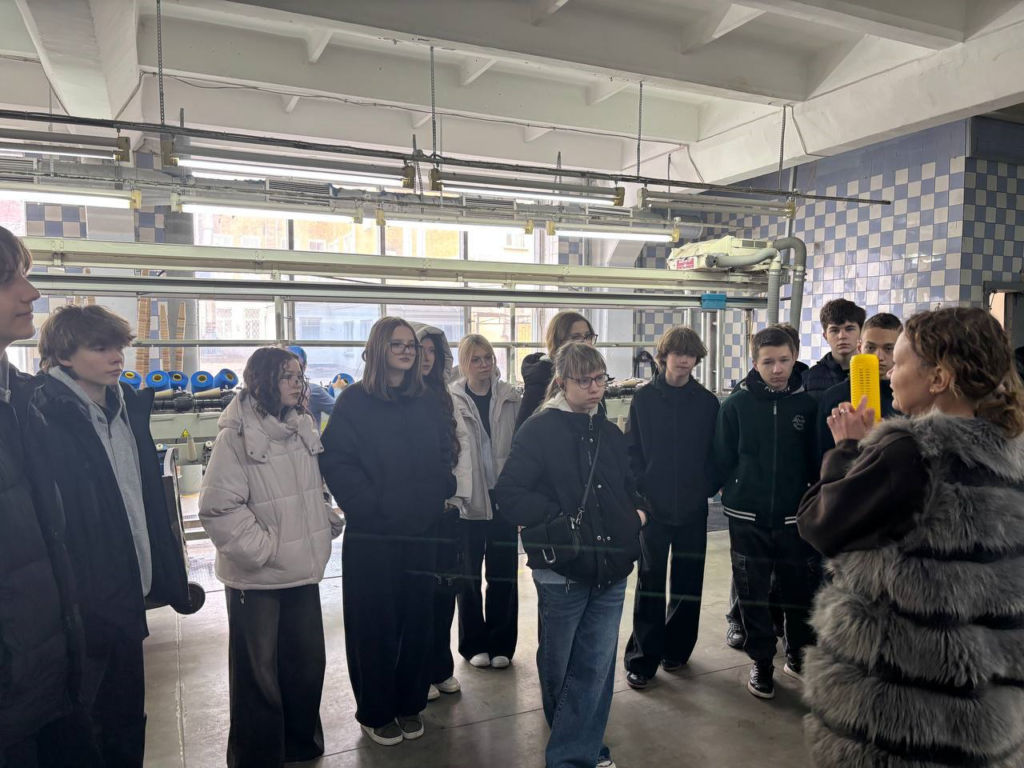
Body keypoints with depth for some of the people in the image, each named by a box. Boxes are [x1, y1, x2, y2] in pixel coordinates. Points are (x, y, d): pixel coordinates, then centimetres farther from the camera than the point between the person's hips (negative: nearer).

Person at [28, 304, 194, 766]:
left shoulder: (128, 408, 7)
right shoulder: (45, 419, -15)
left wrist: (167, 576, 10)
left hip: (125, 601, 7)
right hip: (79, 607, -6)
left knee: (127, 728, 20)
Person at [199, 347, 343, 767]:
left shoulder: (302, 428, 7)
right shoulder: (237, 435, -15)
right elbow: (218, 507, -19)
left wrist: (328, 522, 8)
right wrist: (261, 548, -17)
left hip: (303, 569, 7)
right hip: (256, 577, -6)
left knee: (308, 663, 17)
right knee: (259, 673, 8)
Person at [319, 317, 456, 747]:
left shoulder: (427, 404, 10)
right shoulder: (355, 401, -6)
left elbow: (444, 454, 15)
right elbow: (335, 459, -12)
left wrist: (441, 493, 1)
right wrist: (366, 503, -18)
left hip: (422, 530, 4)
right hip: (371, 533, -4)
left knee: (417, 618, 11)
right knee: (375, 622, 6)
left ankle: (410, 704, 29)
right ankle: (375, 712, 24)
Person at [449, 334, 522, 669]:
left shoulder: (510, 398, 2)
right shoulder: (451, 400, -4)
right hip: (467, 502, -1)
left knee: (503, 575, 10)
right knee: (469, 576, 11)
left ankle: (500, 643, 25)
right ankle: (474, 643, 27)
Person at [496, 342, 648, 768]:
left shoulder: (611, 434, 10)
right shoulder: (538, 430, -9)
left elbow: (629, 487, 23)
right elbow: (509, 496, -14)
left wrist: (638, 511, 3)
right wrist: (560, 520, -17)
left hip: (610, 568, 5)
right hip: (562, 568, -4)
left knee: (597, 667, 4)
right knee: (558, 665, 13)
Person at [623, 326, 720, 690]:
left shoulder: (708, 402, 2)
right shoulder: (643, 399, 0)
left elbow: (717, 454, 5)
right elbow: (632, 451, -1)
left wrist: (707, 487, -6)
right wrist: (640, 491, -9)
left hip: (693, 508, 2)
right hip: (653, 506, -1)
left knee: (688, 582, 11)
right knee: (650, 582, 1)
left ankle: (676, 649, 28)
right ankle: (642, 658, 10)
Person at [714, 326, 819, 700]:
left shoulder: (808, 404, -2)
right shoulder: (737, 404, -4)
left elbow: (816, 460, 3)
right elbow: (722, 459, -1)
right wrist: (736, 497, -1)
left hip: (795, 517, 1)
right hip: (748, 519, 0)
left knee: (802, 590, 9)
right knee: (752, 594, 8)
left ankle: (797, 652, 34)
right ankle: (762, 661, 27)